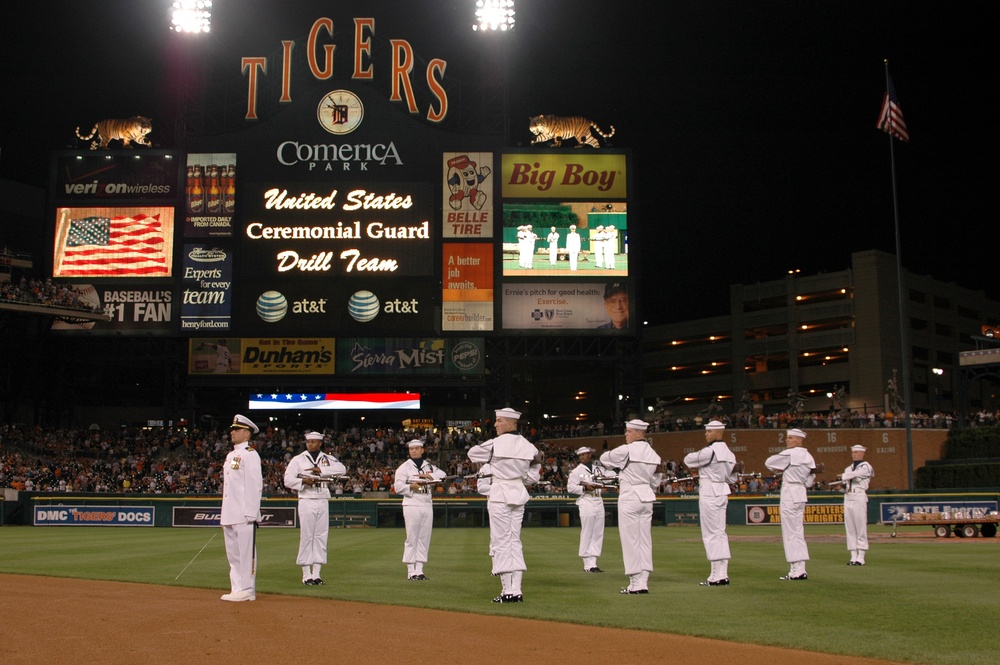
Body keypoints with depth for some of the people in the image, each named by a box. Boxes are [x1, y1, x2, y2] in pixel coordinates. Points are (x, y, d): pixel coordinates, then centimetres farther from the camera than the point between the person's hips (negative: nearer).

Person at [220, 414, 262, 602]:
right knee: (233, 553, 11)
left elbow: (255, 485, -14)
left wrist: (251, 513, -19)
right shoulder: (230, 455, 20)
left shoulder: (250, 455, -8)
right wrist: (224, 514, 19)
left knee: (246, 551, -6)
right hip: (229, 514, 9)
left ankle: (246, 590, -2)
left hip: (244, 515, -9)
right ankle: (237, 588, 17)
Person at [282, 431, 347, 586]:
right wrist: (303, 481, -20)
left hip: (323, 501, 3)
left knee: (321, 536, 3)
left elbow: (342, 469, -8)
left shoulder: (328, 459, 10)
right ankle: (306, 575, 1)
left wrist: (321, 470, -15)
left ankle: (316, 574, 9)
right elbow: (288, 480, -2)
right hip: (306, 501, -3)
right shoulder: (298, 459, 4)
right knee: (306, 537, -3)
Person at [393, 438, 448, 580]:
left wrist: (429, 476, -12)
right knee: (412, 538, -5)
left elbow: (442, 475, 2)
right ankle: (411, 571, -1)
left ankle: (419, 570, 9)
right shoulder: (404, 467, 4)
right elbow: (398, 487, -4)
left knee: (424, 538, 4)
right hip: (411, 505, -5)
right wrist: (412, 486, -18)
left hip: (427, 506, 5)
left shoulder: (429, 467, 16)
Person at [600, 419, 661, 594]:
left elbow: (604, 458, 1)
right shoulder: (652, 453, 9)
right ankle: (643, 582, 10)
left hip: (629, 498, -7)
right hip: (647, 498, 7)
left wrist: (618, 466, 18)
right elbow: (655, 481, 15)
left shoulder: (627, 450, -13)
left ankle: (636, 583, 1)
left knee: (630, 540, -1)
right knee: (645, 540, 9)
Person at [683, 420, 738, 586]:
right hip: (722, 492, 9)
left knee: (711, 534, -4)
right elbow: (731, 478, 17)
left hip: (709, 493, -9)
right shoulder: (729, 453, 11)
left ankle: (717, 576, -3)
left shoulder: (710, 451, -16)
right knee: (720, 533, 12)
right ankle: (723, 574, 14)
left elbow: (688, 460, -4)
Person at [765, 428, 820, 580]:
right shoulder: (808, 457, 12)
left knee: (790, 532, -5)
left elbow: (768, 462, -4)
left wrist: (779, 468, 14)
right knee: (798, 532, 12)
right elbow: (809, 482, 15)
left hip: (789, 493, -8)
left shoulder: (789, 454, -12)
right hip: (801, 494, 8)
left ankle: (796, 570, -5)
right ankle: (800, 570, 13)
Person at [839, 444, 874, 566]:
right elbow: (844, 485, 15)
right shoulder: (849, 468, 22)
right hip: (847, 497, 7)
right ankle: (853, 557, 7)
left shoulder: (866, 467, 2)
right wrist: (841, 484, -6)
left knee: (861, 527, -8)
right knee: (850, 528, 4)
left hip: (859, 497, -7)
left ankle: (861, 557, -7)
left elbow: (855, 474, -16)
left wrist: (843, 476, -5)